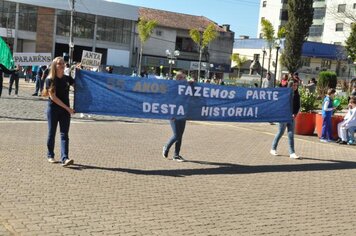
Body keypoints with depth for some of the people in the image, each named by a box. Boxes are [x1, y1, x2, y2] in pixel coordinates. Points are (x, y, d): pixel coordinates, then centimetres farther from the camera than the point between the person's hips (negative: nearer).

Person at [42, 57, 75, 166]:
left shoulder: (67, 78, 4)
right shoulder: (50, 80, -7)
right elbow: (53, 96, -12)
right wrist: (67, 108, -14)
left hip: (65, 110, 3)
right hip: (53, 109, -3)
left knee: (64, 134, -6)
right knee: (52, 133, 8)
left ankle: (64, 158, -13)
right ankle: (50, 155, 26)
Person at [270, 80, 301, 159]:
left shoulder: (297, 95, 6)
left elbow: (298, 105, 11)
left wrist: (295, 114, -4)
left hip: (292, 117, 4)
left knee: (291, 135, 2)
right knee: (280, 133, 3)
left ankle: (292, 153, 2)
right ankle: (273, 149, 20)